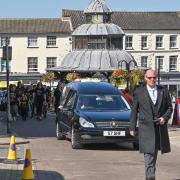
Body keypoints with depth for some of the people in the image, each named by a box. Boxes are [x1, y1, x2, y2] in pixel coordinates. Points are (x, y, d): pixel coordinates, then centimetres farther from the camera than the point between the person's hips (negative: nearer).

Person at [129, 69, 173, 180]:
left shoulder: (164, 91, 6)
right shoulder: (139, 92, 1)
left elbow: (169, 107, 11)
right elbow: (134, 111, 3)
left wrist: (165, 117, -9)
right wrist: (132, 128, 0)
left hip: (160, 127, 3)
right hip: (146, 128, -3)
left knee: (154, 153, 13)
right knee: (149, 153, -12)